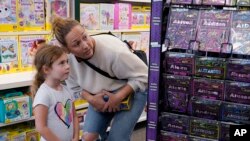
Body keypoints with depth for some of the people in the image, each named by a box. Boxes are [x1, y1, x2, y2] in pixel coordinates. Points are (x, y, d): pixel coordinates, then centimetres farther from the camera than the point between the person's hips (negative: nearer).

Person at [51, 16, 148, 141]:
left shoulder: (113, 51, -36)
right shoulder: (67, 59, -20)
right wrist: (91, 99, -21)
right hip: (100, 97, 5)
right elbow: (75, 86, -2)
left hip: (130, 91, -4)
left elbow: (143, 75, -24)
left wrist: (118, 97, -30)